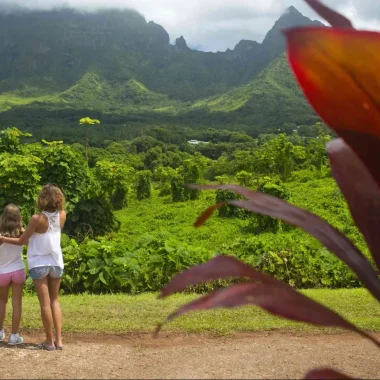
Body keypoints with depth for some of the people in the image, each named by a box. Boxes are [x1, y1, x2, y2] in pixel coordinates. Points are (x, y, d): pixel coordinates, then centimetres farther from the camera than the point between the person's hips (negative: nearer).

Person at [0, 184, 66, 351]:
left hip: (39, 264, -4)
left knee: (45, 303, 3)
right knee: (54, 300, 15)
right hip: (56, 263, 4)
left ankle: (49, 341, 9)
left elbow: (21, 241, -8)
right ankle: (58, 339, 10)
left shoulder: (37, 219, -17)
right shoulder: (62, 216, -5)